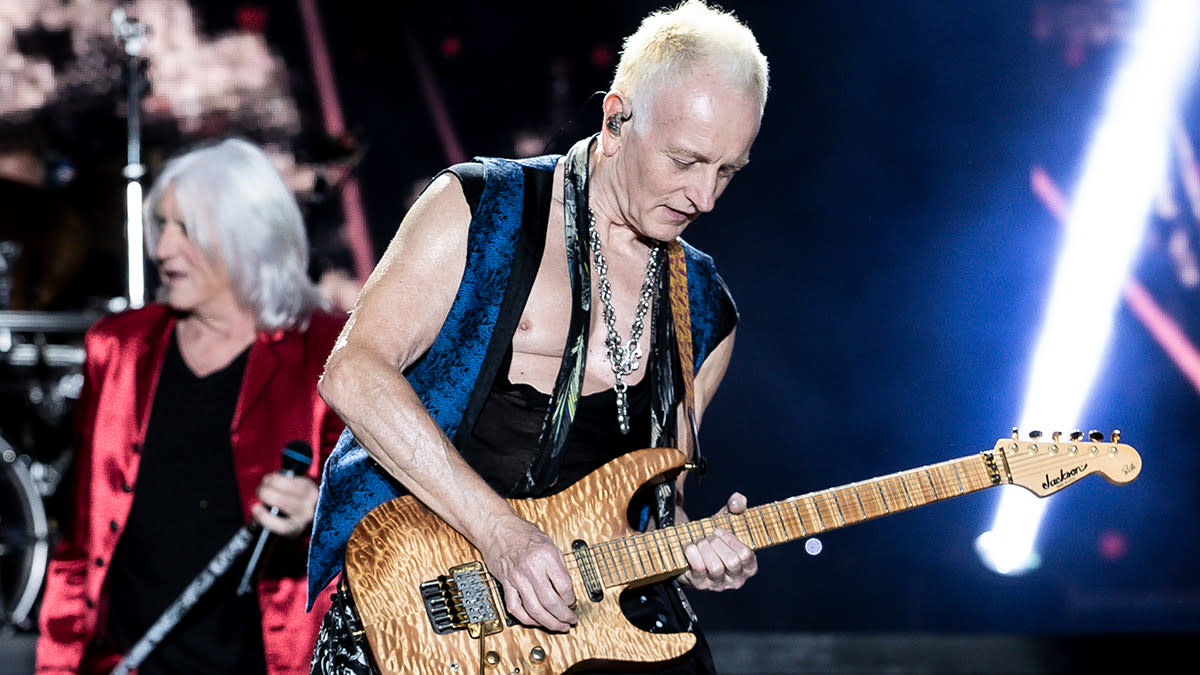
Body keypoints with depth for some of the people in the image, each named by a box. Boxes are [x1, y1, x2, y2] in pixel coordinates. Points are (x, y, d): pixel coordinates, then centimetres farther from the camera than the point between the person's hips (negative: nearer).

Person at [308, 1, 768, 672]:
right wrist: (500, 530, -19)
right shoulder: (479, 209, -2)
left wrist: (688, 548, -1)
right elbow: (354, 372, -14)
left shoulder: (705, 312, 13)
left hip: (584, 609, 5)